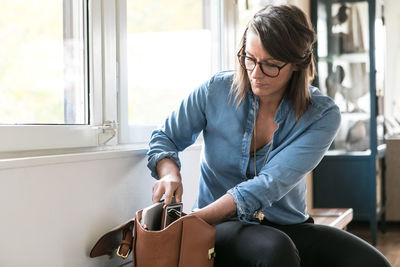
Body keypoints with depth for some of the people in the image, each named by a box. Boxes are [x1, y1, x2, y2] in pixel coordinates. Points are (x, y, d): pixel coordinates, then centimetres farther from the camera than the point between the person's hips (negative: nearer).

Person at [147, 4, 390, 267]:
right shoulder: (216, 91, -6)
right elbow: (164, 138, 9)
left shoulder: (322, 115, -10)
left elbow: (267, 186, -22)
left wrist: (191, 220, -32)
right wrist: (170, 174, -16)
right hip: (223, 228, -2)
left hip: (288, 227, 2)